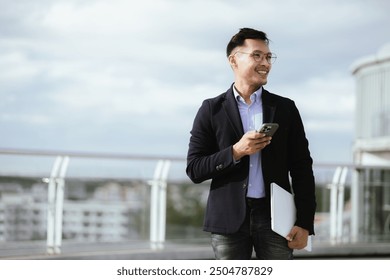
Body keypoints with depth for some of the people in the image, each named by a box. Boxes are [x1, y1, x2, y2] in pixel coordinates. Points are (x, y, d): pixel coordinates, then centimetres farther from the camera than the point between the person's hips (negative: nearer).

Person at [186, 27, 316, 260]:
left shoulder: (285, 108, 9)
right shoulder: (212, 110, 5)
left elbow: (302, 169, 7)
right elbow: (194, 170, 1)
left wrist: (305, 223, -1)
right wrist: (236, 152, -14)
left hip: (275, 217, 1)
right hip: (229, 219, -1)